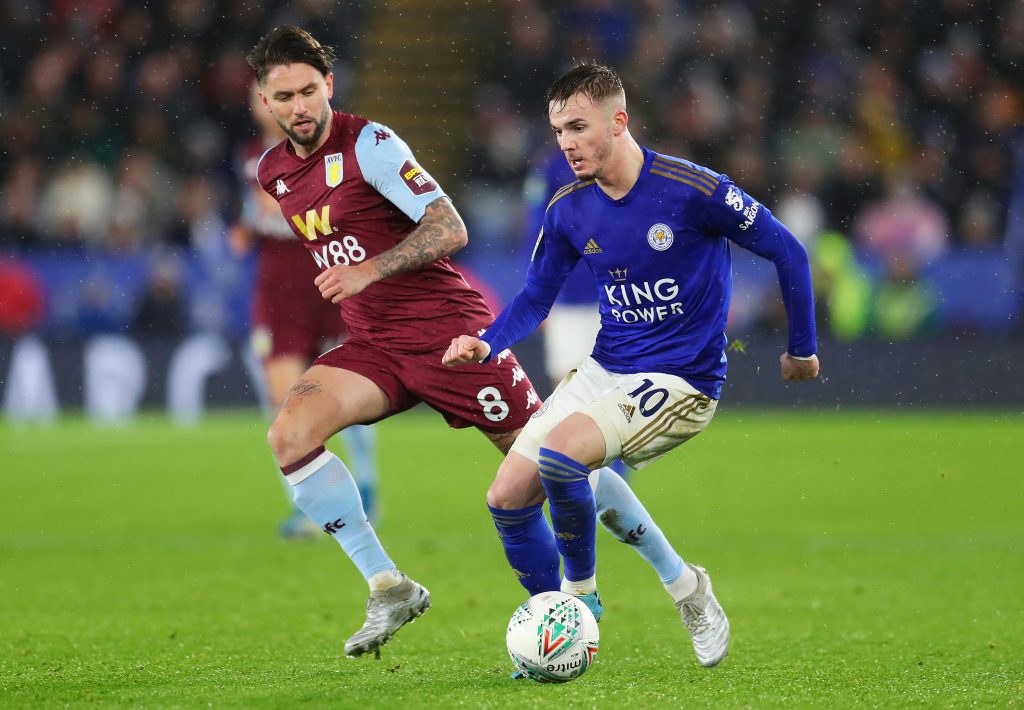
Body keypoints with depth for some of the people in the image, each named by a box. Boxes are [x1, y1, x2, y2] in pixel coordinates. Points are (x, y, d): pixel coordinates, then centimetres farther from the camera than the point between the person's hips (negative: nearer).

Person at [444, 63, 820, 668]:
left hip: (681, 383, -6)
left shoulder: (692, 190, -17)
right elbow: (536, 298, 12)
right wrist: (486, 344, -8)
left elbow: (787, 251, -6)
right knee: (508, 497, -4)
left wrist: (803, 348, 4)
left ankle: (581, 591, -6)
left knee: (559, 451, -29)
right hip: (604, 371, 6)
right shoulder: (568, 210, 0)